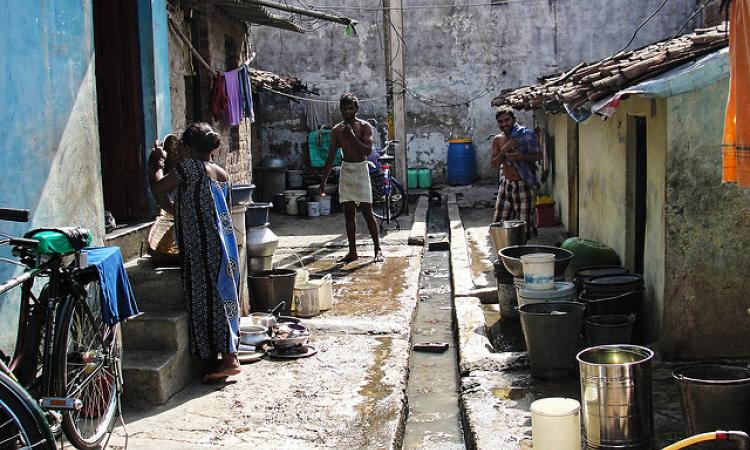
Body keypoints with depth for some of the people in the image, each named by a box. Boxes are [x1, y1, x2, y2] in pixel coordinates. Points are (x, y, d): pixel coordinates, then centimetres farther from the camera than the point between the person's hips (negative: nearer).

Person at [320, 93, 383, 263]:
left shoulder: (364, 127, -5)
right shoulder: (337, 130, 6)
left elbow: (368, 150, -17)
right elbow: (331, 156, 8)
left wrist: (352, 136, -21)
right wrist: (324, 180, 5)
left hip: (360, 169, -4)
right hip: (345, 169, 4)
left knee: (367, 211, -6)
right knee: (349, 212, 5)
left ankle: (378, 249, 2)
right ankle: (352, 251, 10)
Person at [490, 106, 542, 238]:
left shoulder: (526, 135, -6)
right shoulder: (497, 140, 6)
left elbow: (539, 155, -3)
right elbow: (494, 164, -1)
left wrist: (522, 157, -20)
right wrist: (504, 150, -18)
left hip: (523, 184, -4)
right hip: (506, 184, 4)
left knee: (524, 224, -2)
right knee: (499, 223, 2)